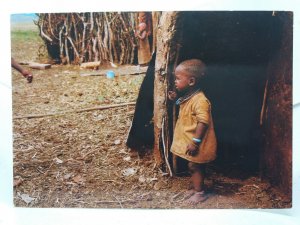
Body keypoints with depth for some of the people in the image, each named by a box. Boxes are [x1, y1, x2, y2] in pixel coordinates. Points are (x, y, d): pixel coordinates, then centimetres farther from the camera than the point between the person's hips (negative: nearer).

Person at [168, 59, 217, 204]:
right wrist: (176, 99, 10)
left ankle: (200, 193, 18)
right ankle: (196, 188, 36)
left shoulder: (200, 100, -26)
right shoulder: (187, 97, 5)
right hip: (187, 140, 9)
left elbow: (203, 122, -29)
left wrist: (195, 142, -28)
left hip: (196, 144, -9)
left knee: (194, 166, 4)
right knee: (192, 167, 20)